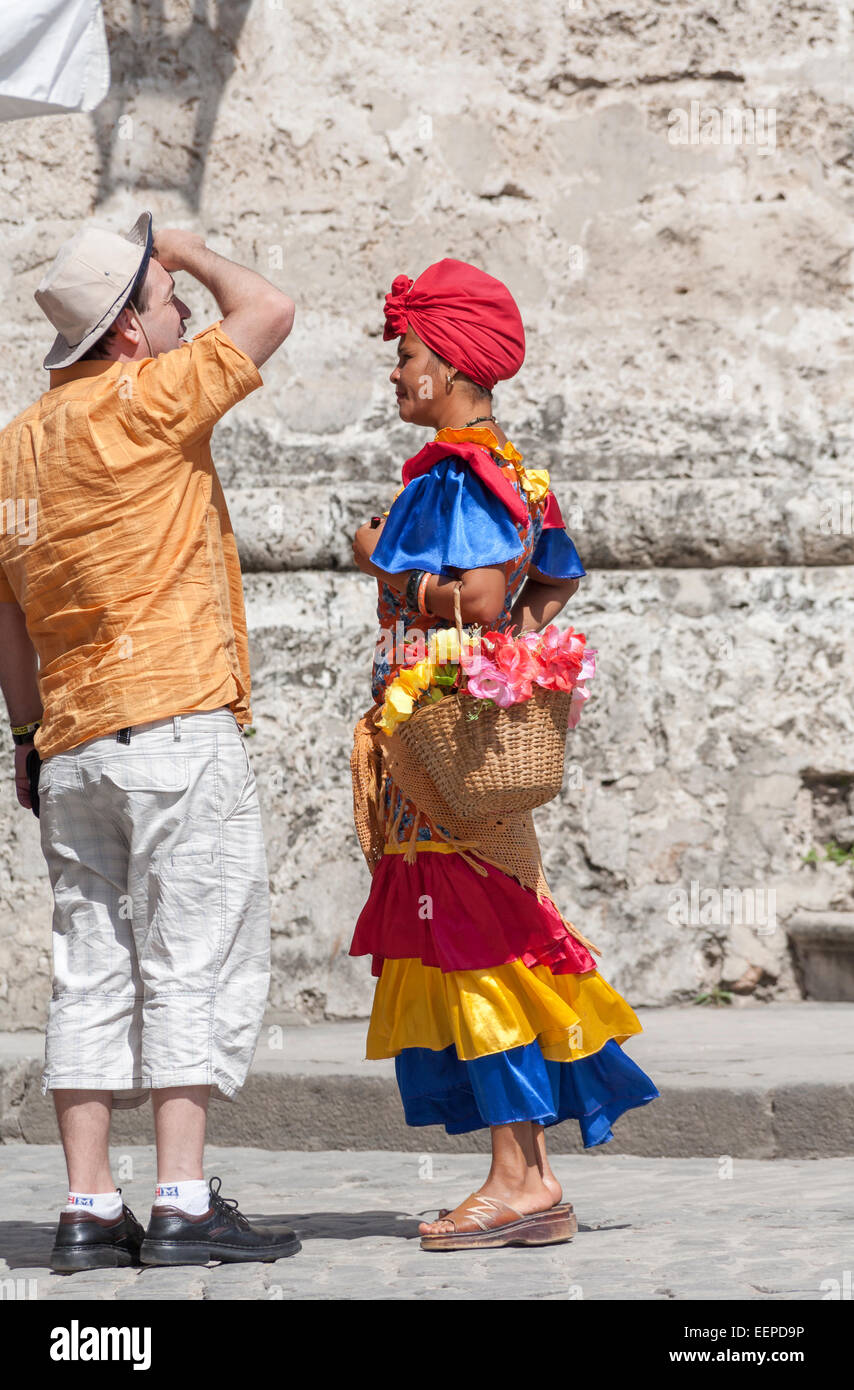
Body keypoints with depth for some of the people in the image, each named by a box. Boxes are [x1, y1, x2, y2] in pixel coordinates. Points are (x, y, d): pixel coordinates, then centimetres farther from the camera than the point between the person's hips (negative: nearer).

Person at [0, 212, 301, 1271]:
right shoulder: (144, 401, -8)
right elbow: (270, 311, -3)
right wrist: (192, 252, 14)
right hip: (175, 719, -7)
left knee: (93, 970, 7)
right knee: (196, 960, -5)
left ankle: (87, 1211, 5)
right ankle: (183, 1205, -8)